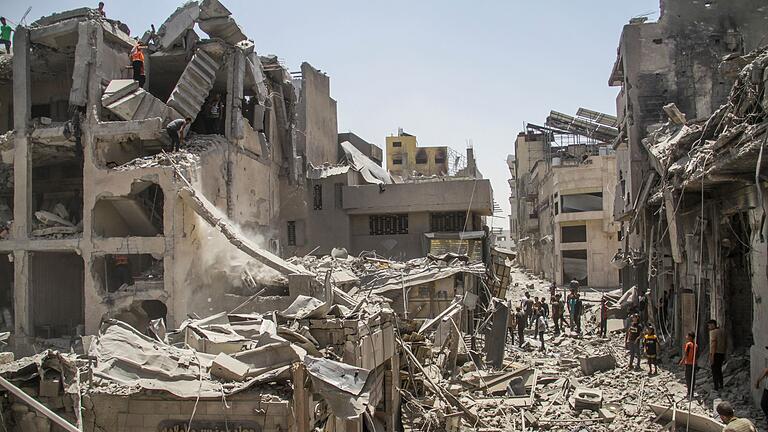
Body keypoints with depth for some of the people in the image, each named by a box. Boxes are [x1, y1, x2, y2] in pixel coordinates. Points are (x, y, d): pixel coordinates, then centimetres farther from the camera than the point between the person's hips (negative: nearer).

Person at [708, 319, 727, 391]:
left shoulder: (713, 332, -14)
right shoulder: (722, 331, 11)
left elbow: (713, 345, -21)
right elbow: (725, 344, 16)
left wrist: (712, 357, -21)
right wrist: (724, 355, 23)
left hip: (715, 354, -8)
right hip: (722, 353, 8)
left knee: (715, 372, -2)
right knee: (719, 370, 20)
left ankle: (716, 388, -1)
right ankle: (721, 386, 27)